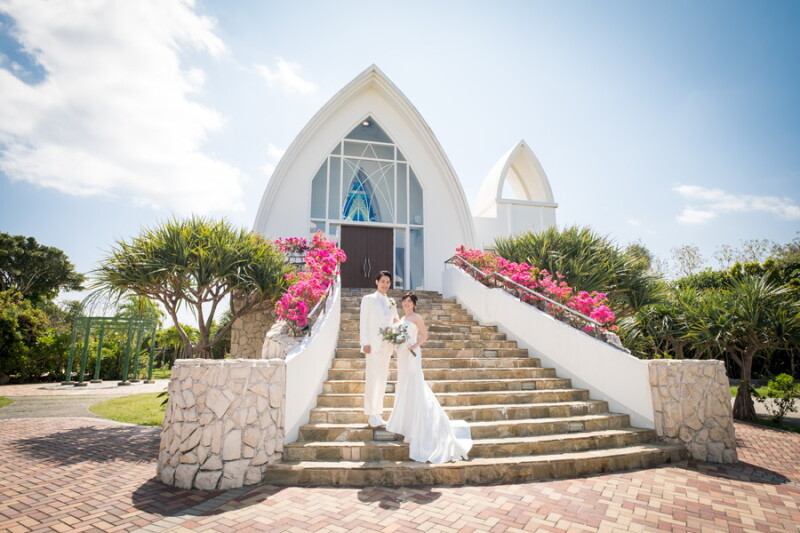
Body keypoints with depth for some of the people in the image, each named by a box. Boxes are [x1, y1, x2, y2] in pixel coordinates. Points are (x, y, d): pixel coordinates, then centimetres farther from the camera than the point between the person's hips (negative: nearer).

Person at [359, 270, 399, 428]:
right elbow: (363, 322, -4)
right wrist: (365, 343, -12)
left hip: (387, 345, 5)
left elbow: (395, 323, 16)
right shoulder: (368, 299, 2)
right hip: (373, 344, -5)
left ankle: (378, 413, 16)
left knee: (382, 380, 8)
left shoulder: (391, 302, 14)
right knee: (372, 379, -7)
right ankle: (372, 415, 1)